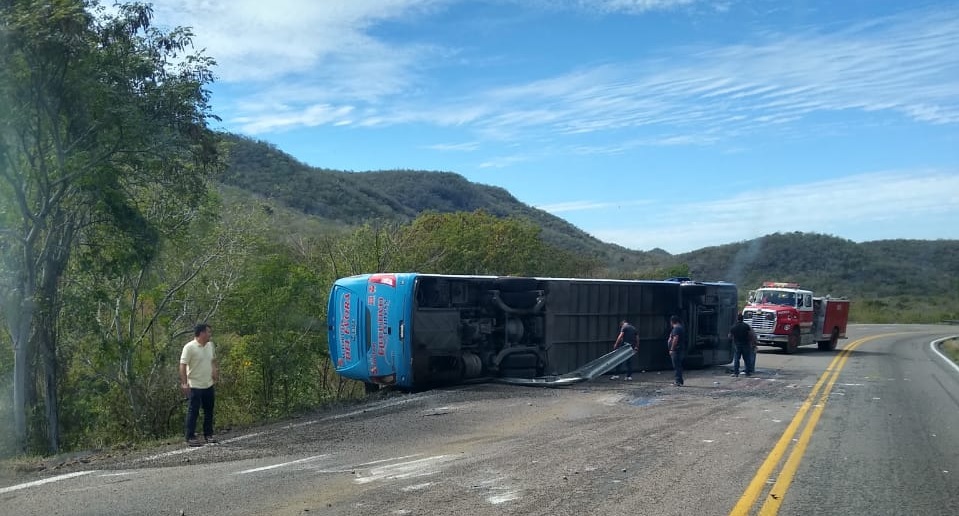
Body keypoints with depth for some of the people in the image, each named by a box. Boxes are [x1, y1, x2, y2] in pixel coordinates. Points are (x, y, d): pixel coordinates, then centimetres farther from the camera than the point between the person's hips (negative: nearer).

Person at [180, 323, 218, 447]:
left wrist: (215, 370, 7)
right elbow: (182, 366, -16)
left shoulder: (210, 345, 7)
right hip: (195, 386, -7)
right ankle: (190, 437, 7)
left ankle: (208, 434, 23)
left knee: (209, 411, 13)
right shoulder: (189, 347, -14)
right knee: (193, 412, -1)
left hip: (209, 385, 7)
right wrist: (184, 383, -21)